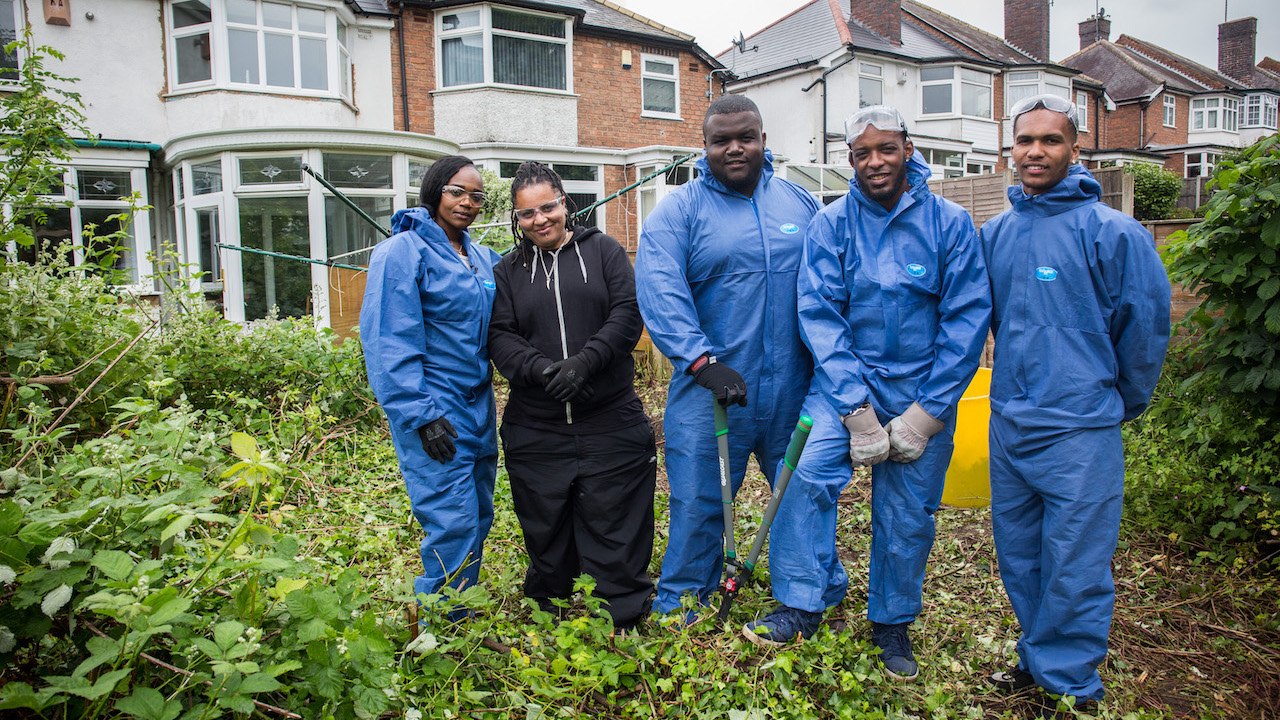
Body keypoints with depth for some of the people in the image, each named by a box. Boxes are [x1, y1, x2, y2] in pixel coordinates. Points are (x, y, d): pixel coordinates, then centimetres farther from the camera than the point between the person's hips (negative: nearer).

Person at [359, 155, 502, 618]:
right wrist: (421, 414, -19)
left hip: (478, 408, 8)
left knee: (479, 519, 12)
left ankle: (462, 622, 28)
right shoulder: (403, 252, -9)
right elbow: (389, 343, -14)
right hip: (433, 411, -8)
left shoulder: (483, 258, 14)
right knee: (454, 524, -9)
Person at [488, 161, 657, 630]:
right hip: (535, 430, 2)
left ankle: (623, 621, 18)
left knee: (615, 528, 3)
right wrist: (543, 369, -18)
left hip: (611, 422, -2)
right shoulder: (507, 271, 12)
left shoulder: (603, 251, 8)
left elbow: (627, 314, -3)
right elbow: (500, 337, 1)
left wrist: (585, 361, -18)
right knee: (546, 535, 12)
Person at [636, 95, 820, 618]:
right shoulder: (678, 211, -3)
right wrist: (704, 360, -28)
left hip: (795, 389, 4)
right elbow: (659, 294, -17)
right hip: (711, 389, -3)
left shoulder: (800, 203, 10)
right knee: (698, 506, 4)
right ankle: (678, 614, 23)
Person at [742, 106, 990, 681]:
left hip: (923, 389, 0)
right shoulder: (831, 224, -3)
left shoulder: (949, 222, -3)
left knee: (908, 515, 7)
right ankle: (803, 607, -4)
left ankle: (892, 624, 29)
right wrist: (855, 410, -15)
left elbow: (967, 318, -5)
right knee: (808, 474, -20)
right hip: (847, 380, 0)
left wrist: (926, 414, -10)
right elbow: (820, 315, -7)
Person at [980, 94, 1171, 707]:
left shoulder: (1111, 232, -9)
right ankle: (1037, 658, 34)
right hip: (1007, 422, 6)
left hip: (1079, 432, -5)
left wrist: (1120, 402, 7)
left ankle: (1070, 683, 18)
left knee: (1074, 565, 2)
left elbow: (1145, 325, -3)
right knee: (1018, 556, 16)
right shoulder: (996, 233, 7)